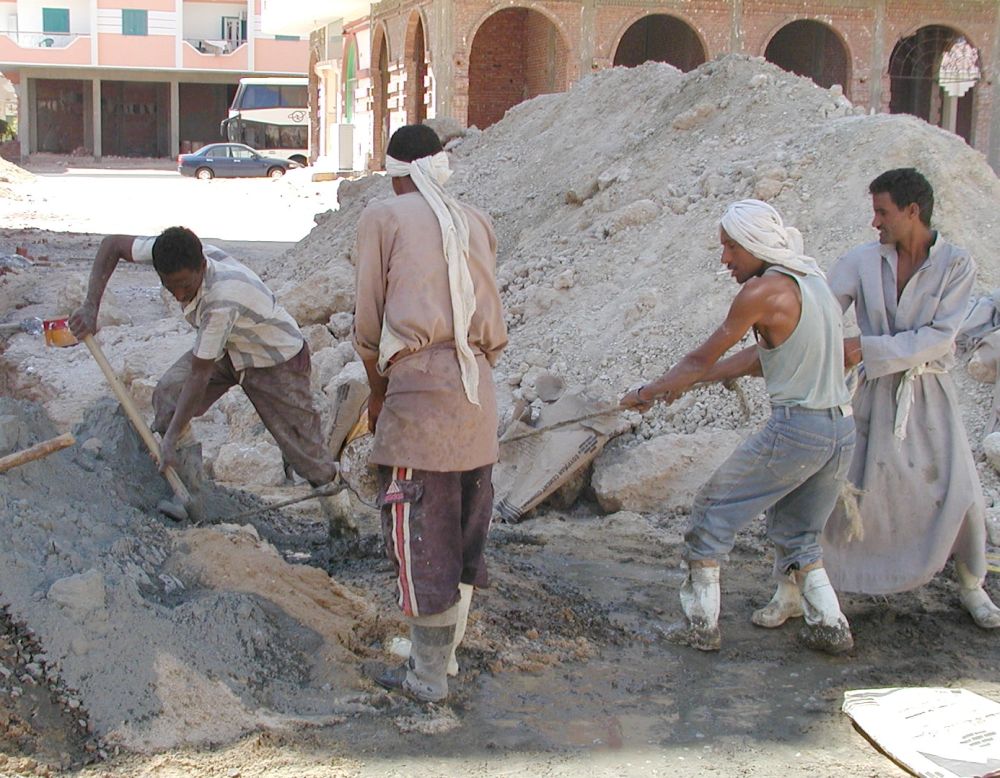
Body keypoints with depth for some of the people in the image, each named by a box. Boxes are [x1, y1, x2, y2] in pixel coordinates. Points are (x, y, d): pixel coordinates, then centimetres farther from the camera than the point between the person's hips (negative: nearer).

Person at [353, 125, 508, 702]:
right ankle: (445, 654, 27)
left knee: (420, 533, 2)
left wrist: (378, 389, 16)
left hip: (420, 386, -6)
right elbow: (491, 320, 17)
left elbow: (369, 318, 3)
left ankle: (428, 675, 10)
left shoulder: (383, 217, 2)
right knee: (465, 530, 15)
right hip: (479, 393, 6)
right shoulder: (476, 222, 17)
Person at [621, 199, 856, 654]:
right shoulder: (811, 277, 15)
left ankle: (701, 624, 11)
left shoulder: (763, 289, -11)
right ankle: (830, 627, 16)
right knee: (797, 534, 23)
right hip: (843, 429, 8)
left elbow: (703, 358, -4)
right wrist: (689, 381, 23)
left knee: (713, 511, 8)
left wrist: (647, 393, 10)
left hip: (795, 429, -8)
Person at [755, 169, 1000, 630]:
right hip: (875, 394, 0)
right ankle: (789, 592, 8)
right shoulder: (861, 262, -3)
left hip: (929, 395, 0)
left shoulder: (956, 265, -6)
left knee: (961, 495, 3)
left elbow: (938, 337, -15)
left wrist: (867, 347, -22)